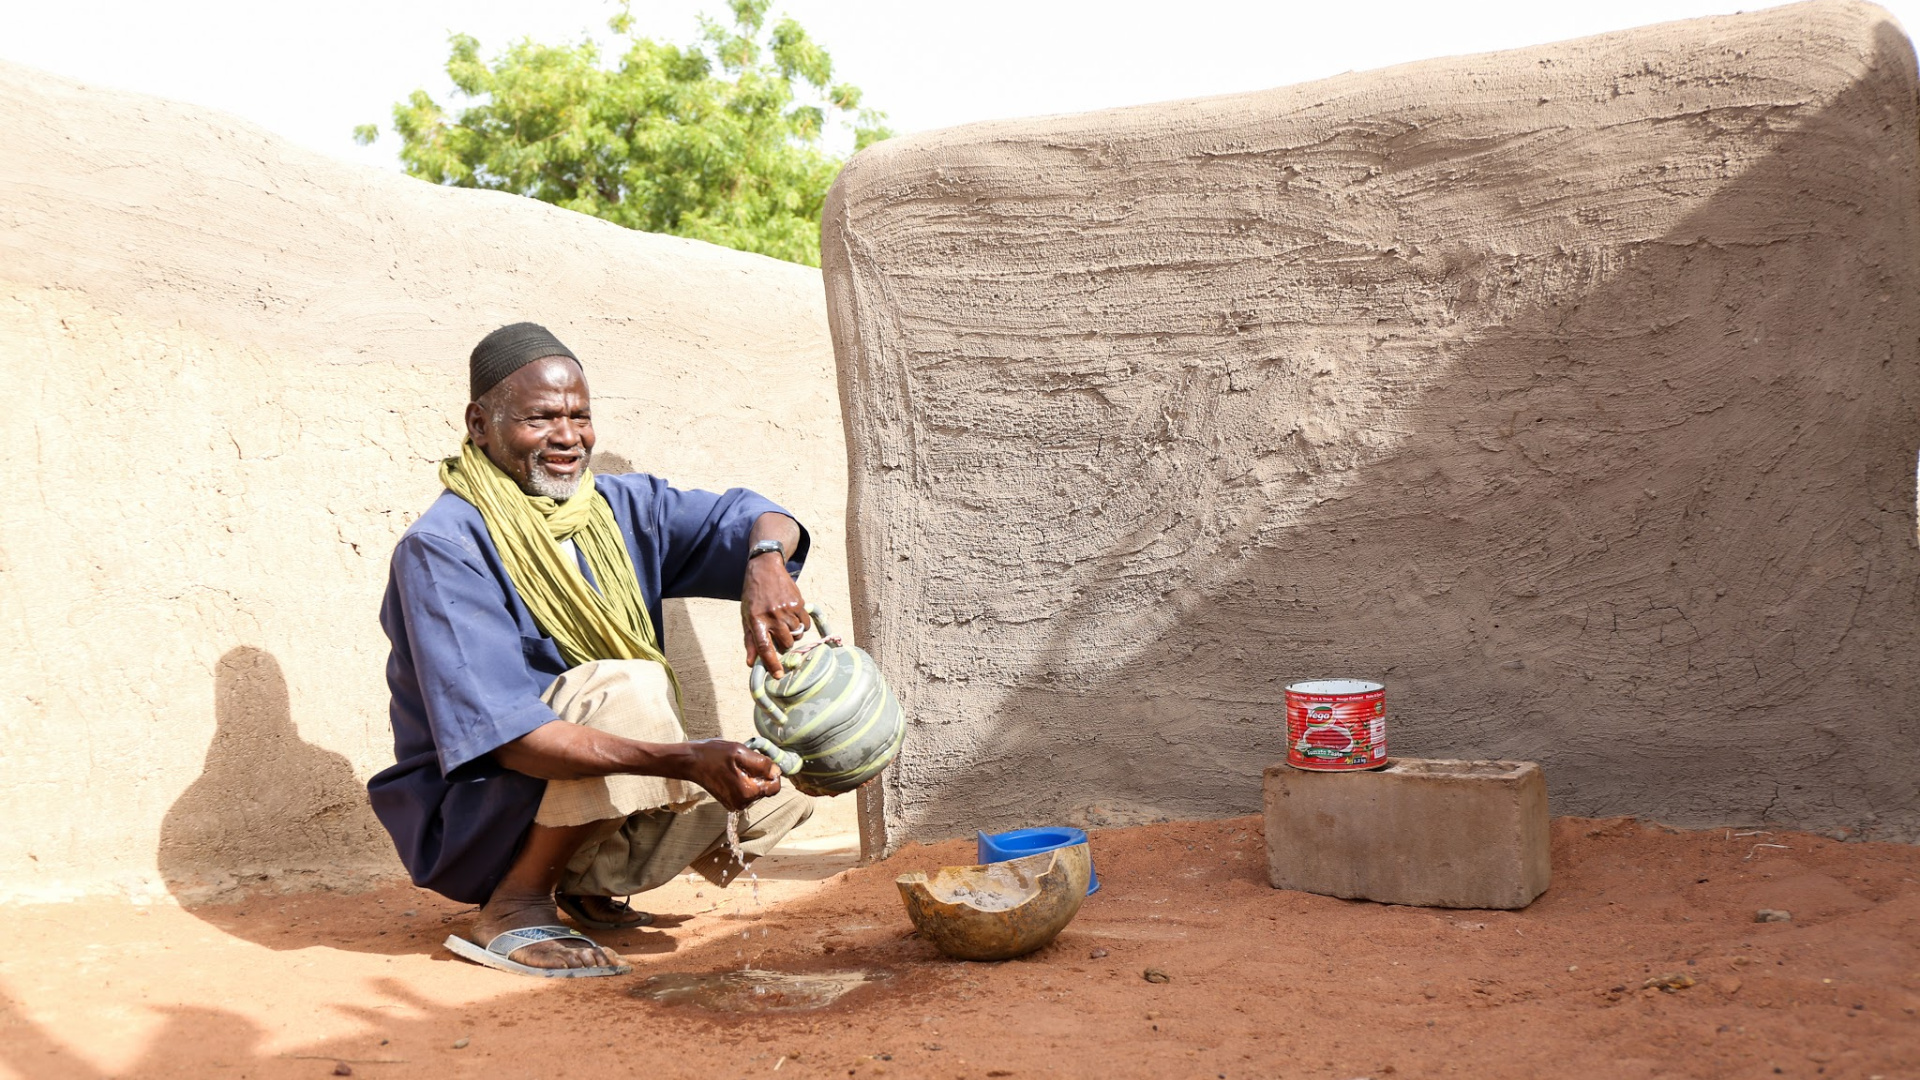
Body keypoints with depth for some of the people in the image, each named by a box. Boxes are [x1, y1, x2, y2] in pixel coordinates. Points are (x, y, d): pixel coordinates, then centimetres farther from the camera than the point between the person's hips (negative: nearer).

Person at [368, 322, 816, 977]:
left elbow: (741, 516, -3)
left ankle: (583, 887, 13)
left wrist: (765, 561, -31)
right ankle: (514, 909, -16)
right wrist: (685, 761, -41)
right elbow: (504, 736, -30)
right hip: (475, 820, -7)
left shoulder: (620, 507, 2)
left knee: (778, 795, -3)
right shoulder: (442, 549, -20)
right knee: (629, 688, -30)